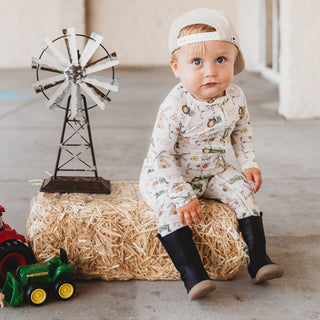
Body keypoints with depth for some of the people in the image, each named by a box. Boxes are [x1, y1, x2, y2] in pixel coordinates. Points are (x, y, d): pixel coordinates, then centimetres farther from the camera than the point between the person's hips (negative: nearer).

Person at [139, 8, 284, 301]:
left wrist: (248, 163, 0)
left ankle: (258, 258, -2)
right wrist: (183, 196, -31)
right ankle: (192, 273, -30)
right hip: (168, 175, -5)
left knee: (242, 191, -11)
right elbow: (160, 154, -27)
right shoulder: (176, 107, -29)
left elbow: (241, 130, 12)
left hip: (213, 171, 5)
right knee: (171, 206, -30)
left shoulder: (235, 97, -11)